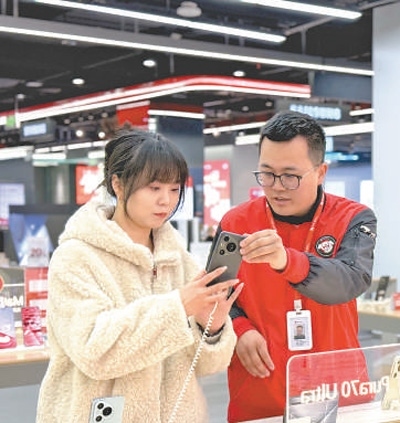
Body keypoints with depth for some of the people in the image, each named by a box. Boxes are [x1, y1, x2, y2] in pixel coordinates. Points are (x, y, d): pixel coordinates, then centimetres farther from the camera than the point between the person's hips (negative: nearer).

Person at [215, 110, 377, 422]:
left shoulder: (353, 219, -6)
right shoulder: (235, 223, -1)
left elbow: (351, 282, -25)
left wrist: (286, 261, -42)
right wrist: (239, 328, -13)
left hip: (337, 391, -1)